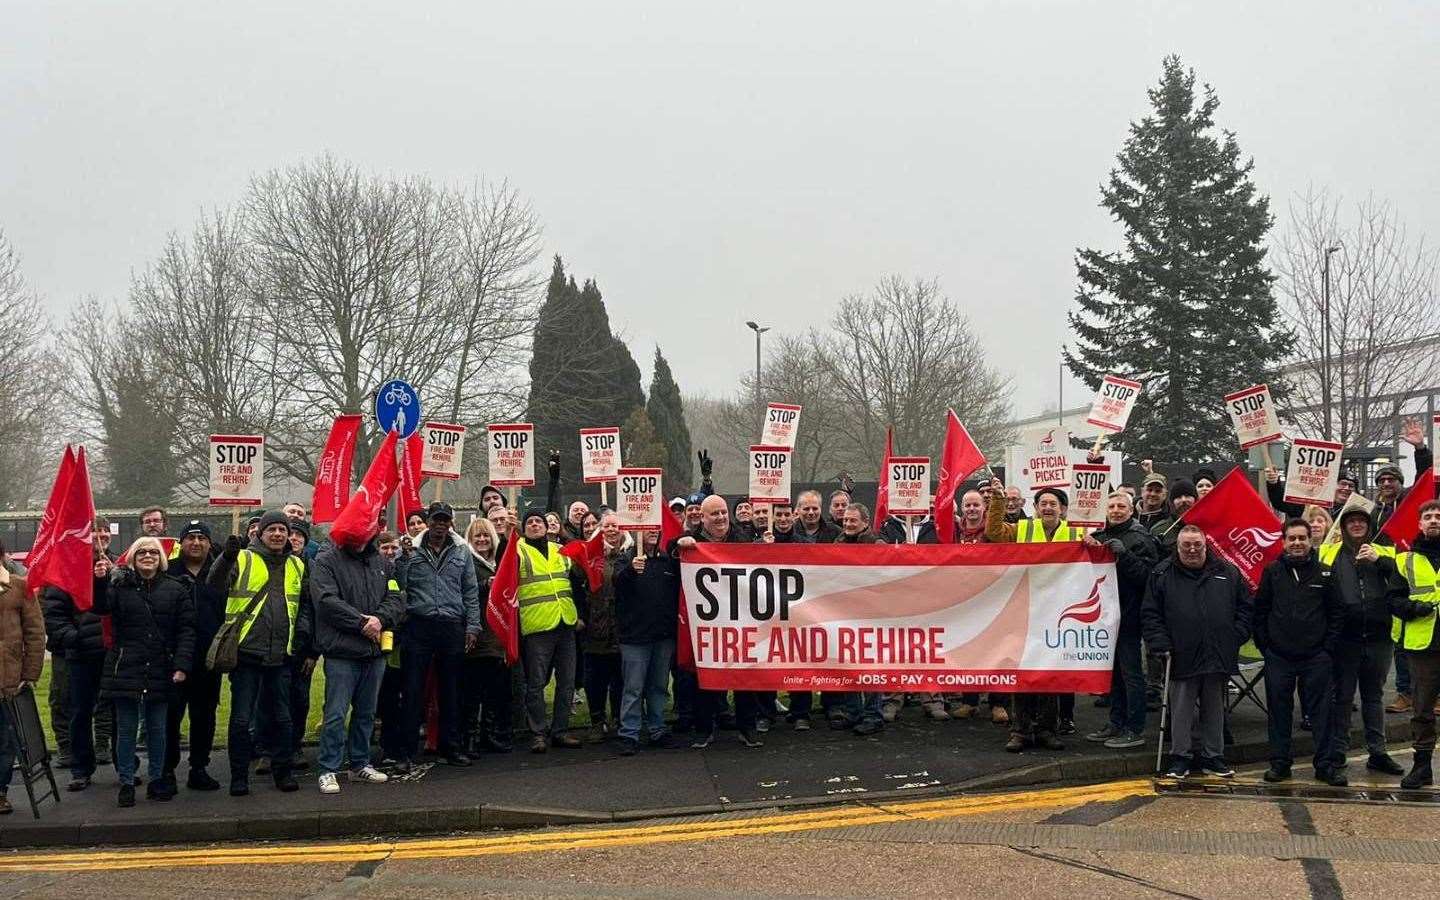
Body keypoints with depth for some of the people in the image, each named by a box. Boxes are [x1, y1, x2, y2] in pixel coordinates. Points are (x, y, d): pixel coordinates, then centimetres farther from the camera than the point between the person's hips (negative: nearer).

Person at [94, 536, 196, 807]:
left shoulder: (176, 590, 5)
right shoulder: (120, 585, 4)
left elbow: (186, 630, 1)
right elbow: (102, 607, -13)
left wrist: (182, 665, -8)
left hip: (160, 671, 1)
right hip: (125, 670, -1)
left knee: (157, 728, 9)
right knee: (126, 729, 4)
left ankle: (157, 780, 19)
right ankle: (126, 783, 11)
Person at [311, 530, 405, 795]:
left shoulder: (379, 562, 15)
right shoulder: (325, 562, -3)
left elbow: (396, 599, 7)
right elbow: (327, 601, -15)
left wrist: (380, 619, -13)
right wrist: (363, 622, -16)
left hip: (375, 651, 6)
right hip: (341, 652, -6)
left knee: (366, 712, 14)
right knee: (336, 713, -6)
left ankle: (360, 764, 26)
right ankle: (328, 770, 2)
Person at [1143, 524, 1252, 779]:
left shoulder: (1227, 573, 7)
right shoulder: (1162, 574, 1)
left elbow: (1244, 608, 11)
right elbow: (1150, 615, 1)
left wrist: (1236, 638, 1)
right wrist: (1162, 644, -8)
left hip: (1219, 658, 2)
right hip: (1182, 658, -2)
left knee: (1215, 710, 12)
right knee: (1181, 711, 3)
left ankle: (1213, 757, 22)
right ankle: (1180, 758, 13)